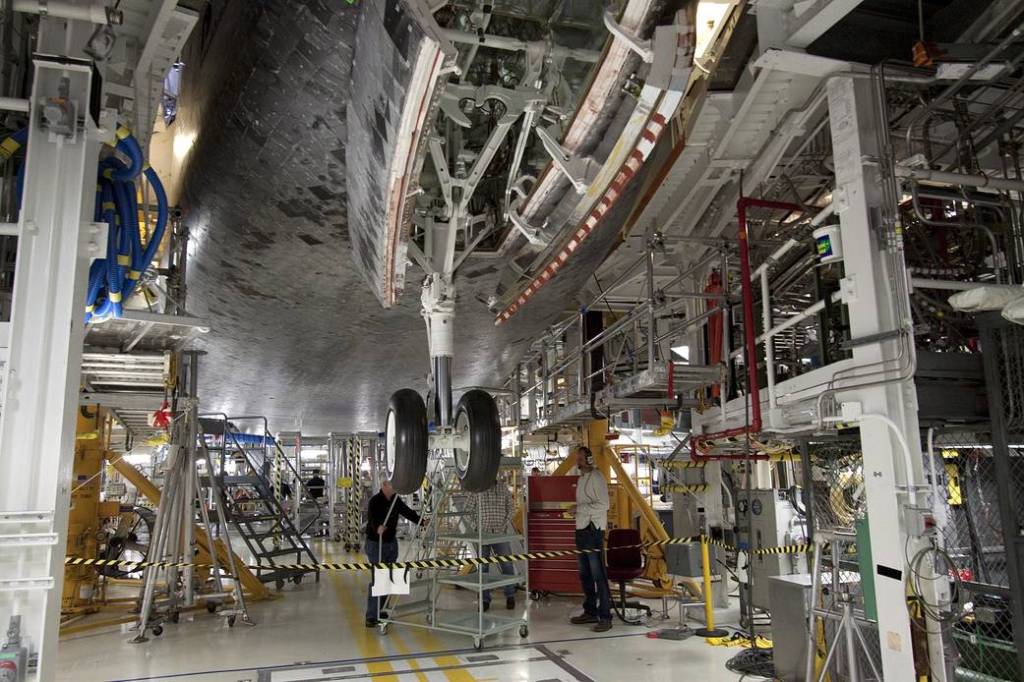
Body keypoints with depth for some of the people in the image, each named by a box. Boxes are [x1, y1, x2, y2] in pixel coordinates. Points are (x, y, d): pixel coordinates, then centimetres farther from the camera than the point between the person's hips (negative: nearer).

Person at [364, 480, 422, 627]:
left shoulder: (396, 500, 4)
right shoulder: (375, 501, -18)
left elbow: (407, 512, 11)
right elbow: (371, 517, -33)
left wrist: (422, 522, 3)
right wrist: (377, 527, -53)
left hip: (391, 543, 7)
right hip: (375, 543, -7)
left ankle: (381, 611, 20)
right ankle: (371, 616, -6)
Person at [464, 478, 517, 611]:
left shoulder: (503, 487, 4)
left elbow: (511, 508, 10)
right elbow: (468, 510, 4)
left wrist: (505, 524, -1)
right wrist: (475, 526, -5)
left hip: (500, 534, 1)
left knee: (507, 565, 1)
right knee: (482, 567, 3)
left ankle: (510, 596, 18)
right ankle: (484, 599, 14)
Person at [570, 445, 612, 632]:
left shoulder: (595, 477, -10)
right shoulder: (581, 478, 17)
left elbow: (603, 504, -18)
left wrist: (581, 508, -18)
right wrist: (577, 511, 8)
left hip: (593, 530, -10)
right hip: (582, 529, 10)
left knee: (598, 574, -9)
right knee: (585, 574, 15)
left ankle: (605, 616, -5)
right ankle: (590, 611, 25)